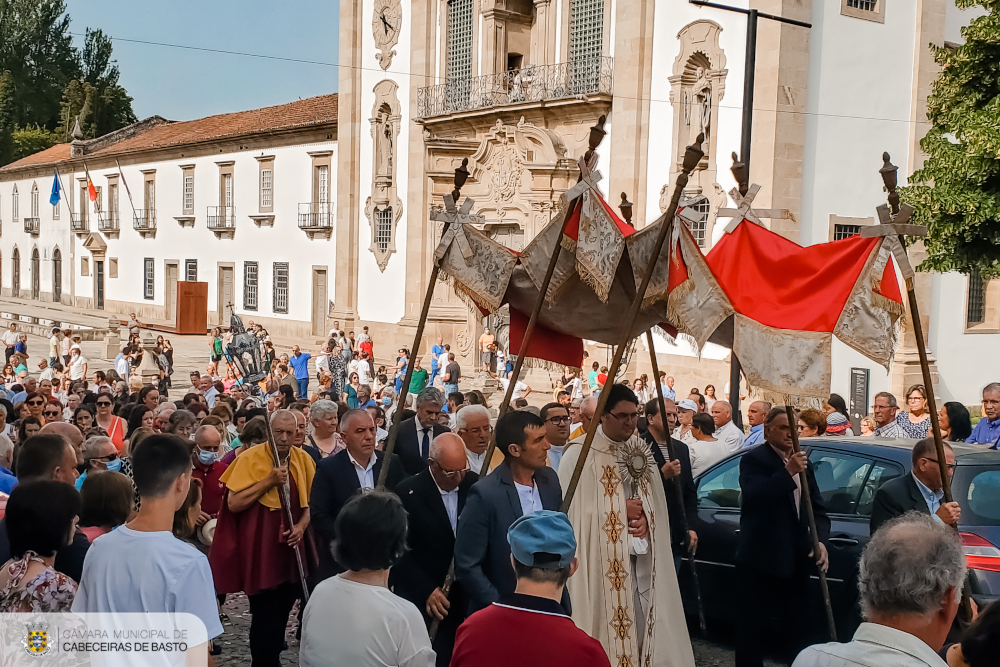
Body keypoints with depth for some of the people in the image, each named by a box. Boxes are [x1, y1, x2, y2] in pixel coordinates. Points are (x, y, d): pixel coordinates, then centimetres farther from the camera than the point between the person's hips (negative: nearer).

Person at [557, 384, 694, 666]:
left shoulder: (640, 450, 10)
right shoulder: (580, 452, -10)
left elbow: (656, 503, 16)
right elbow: (570, 509, -14)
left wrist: (646, 517, -7)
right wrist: (621, 513, -12)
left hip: (642, 556, 6)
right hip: (602, 557, -6)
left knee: (642, 625, 7)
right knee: (608, 621, -5)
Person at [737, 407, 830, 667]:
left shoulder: (802, 463, 11)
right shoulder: (753, 460, -10)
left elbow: (818, 509, 9)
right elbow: (752, 496, -28)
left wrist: (821, 541, -8)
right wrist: (788, 472, -31)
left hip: (796, 560, 6)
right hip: (760, 559, -6)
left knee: (796, 624, 15)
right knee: (753, 623, 4)